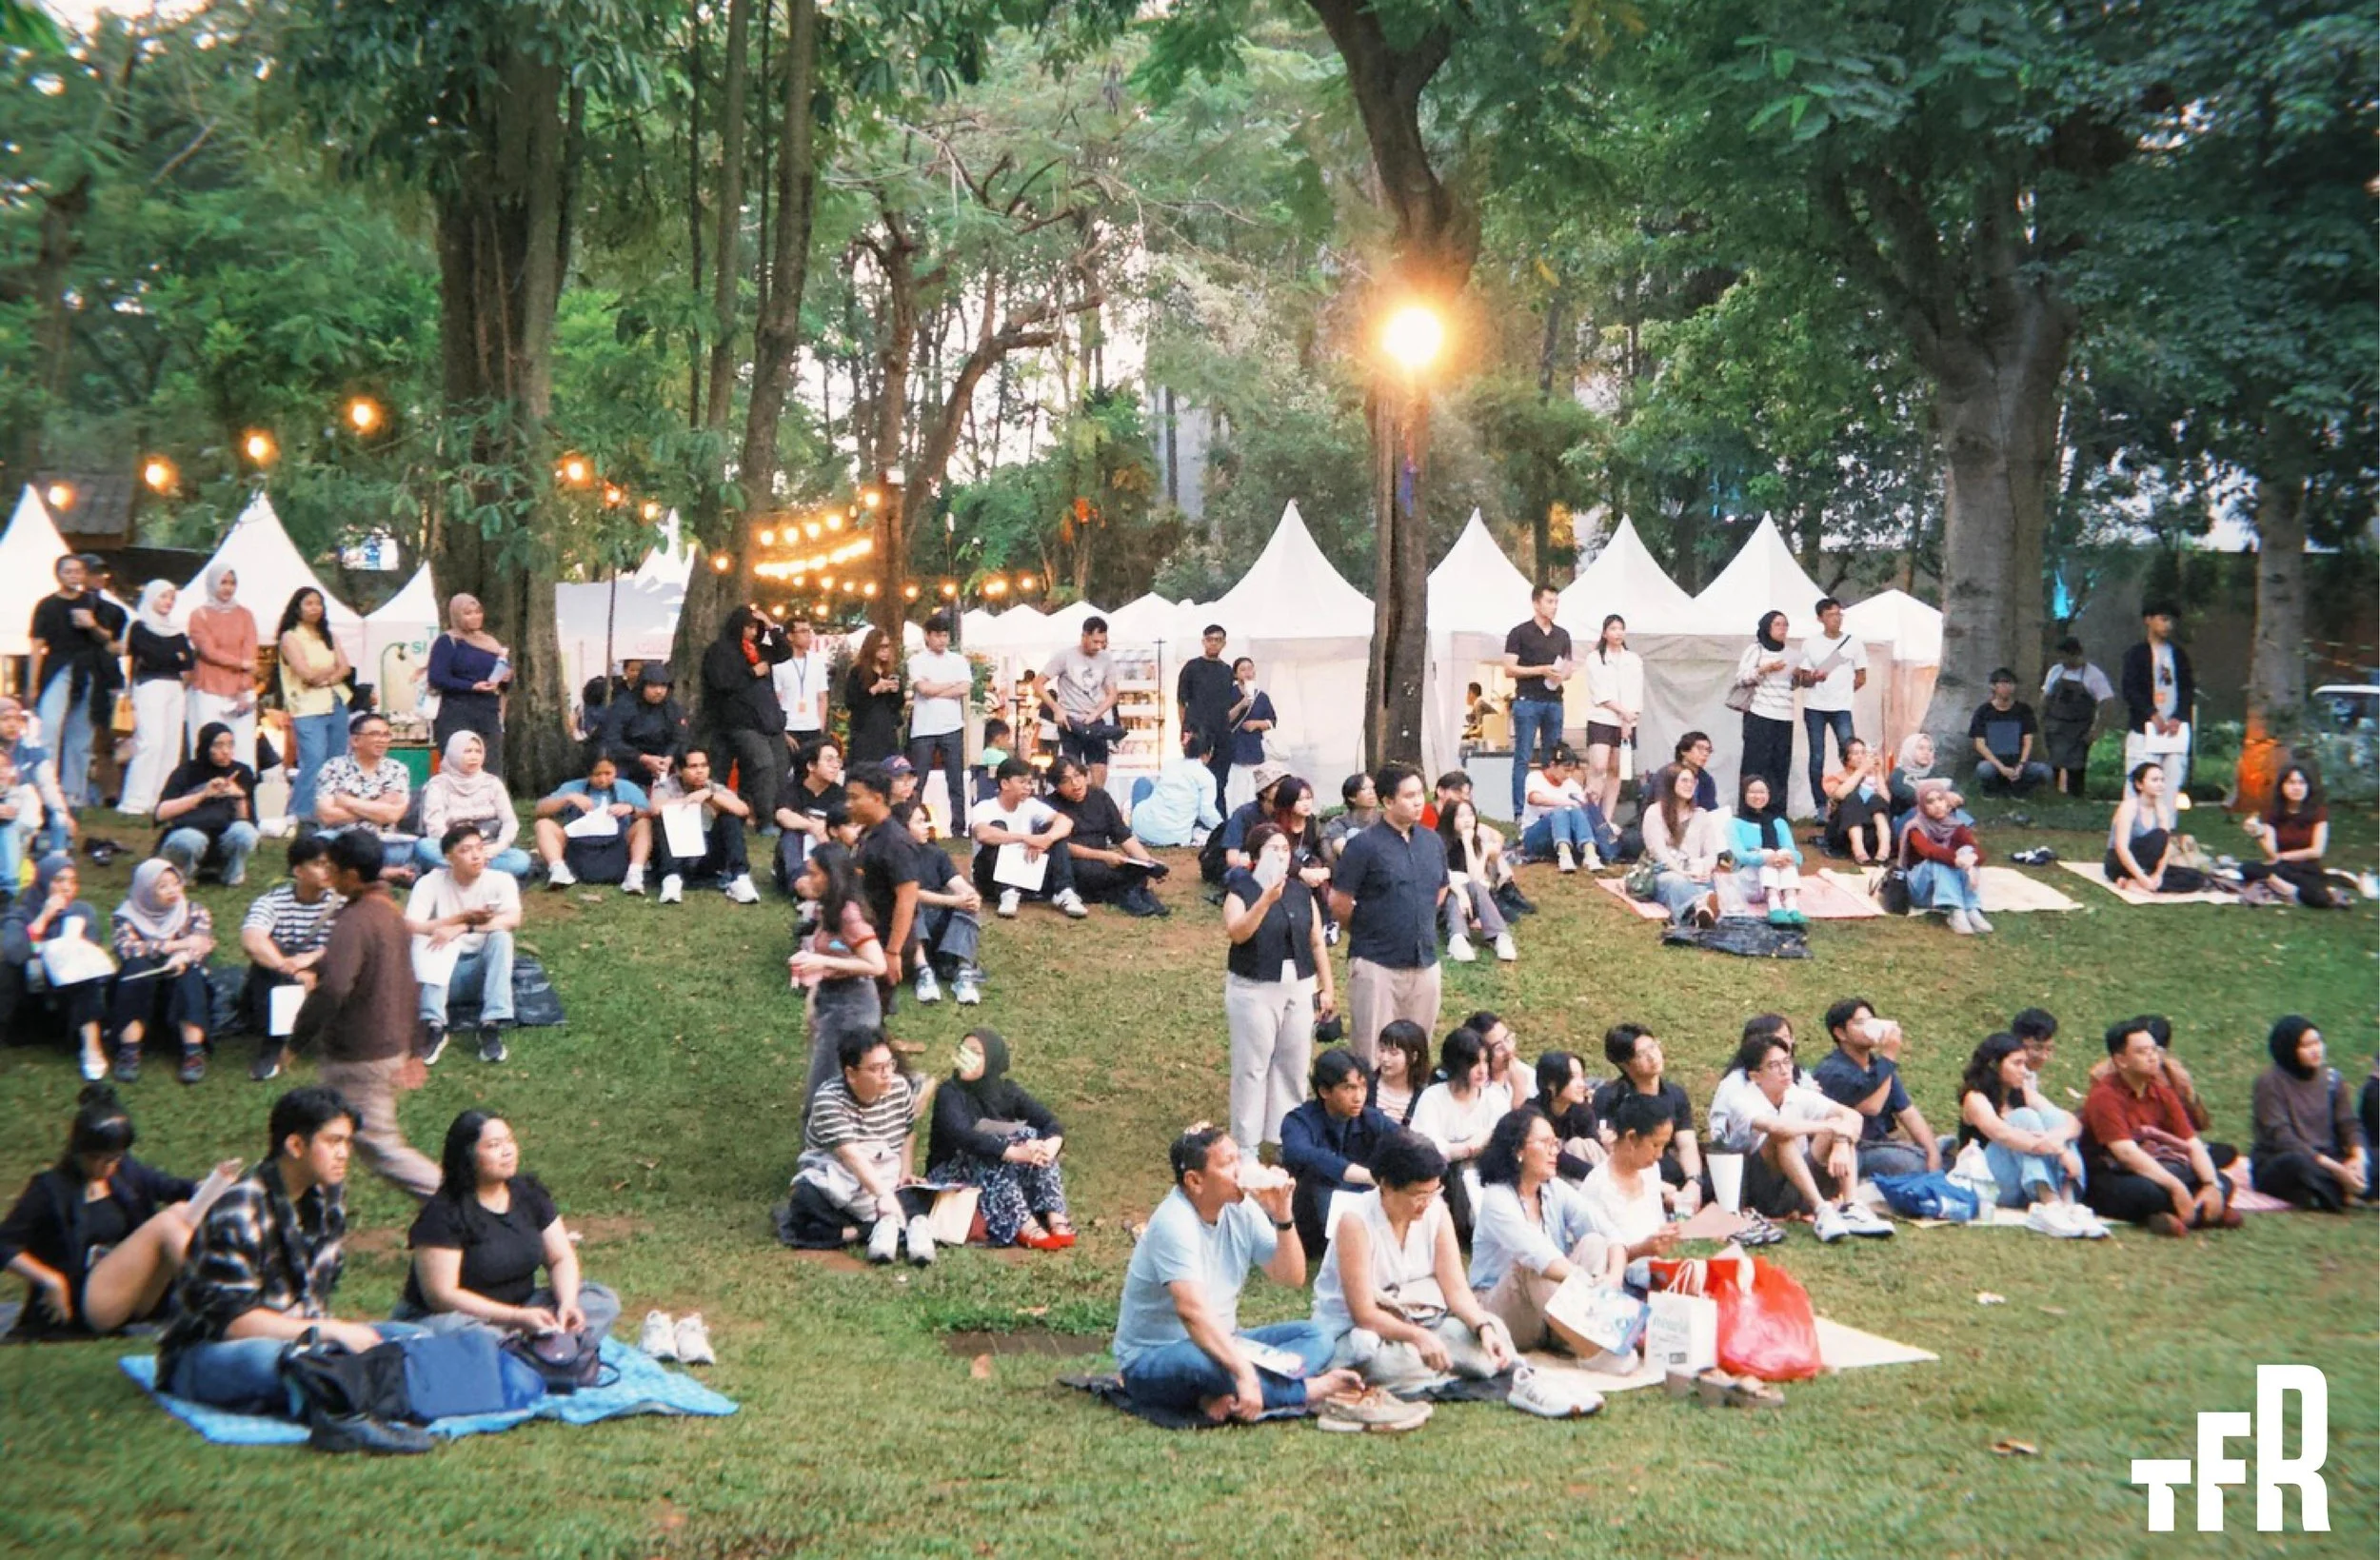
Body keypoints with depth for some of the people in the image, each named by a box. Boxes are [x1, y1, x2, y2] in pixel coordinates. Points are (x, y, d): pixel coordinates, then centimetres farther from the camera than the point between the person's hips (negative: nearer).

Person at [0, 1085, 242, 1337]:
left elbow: (180, 1189, 7)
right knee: (166, 1222, -21)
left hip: (134, 1299, 6)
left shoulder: (126, 1172, 11)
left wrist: (216, 1182, -14)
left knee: (182, 1211, -14)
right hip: (84, 1305, -6)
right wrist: (51, 1279, -17)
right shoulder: (51, 1189, -4)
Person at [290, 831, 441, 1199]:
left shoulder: (354, 921, -22)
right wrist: (409, 1049, 23)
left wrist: (297, 1039, -22)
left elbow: (332, 989, -34)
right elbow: (410, 988, 16)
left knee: (379, 1143, -2)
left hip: (358, 1057, -10)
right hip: (390, 1046, 10)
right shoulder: (392, 912, 9)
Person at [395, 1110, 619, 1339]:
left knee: (603, 1302, -15)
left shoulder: (530, 1194, 3)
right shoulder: (443, 1213, -16)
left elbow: (562, 1258, 6)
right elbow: (441, 1295, -19)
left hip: (522, 1307, 7)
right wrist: (517, 1318, -24)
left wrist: (567, 1304, -17)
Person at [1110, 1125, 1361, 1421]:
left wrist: (1282, 1215, -15)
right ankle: (1312, 1389, -22)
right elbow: (1192, 1311, -35)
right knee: (1204, 1361, -41)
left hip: (1220, 1342, 8)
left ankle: (1229, 1400, -28)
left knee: (1316, 1338, -6)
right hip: (1151, 1361, -8)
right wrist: (1244, 1373, -43)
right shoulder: (1174, 1223, -23)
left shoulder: (1240, 1209, 0)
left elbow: (1292, 1277, 1)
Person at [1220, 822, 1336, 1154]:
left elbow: (1317, 942, 12)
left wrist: (1327, 988, 10)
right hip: (1254, 990, -4)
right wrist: (1266, 900, -32)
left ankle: (1287, 1136, 19)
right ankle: (1247, 1143, 8)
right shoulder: (1241, 889, -6)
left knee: (1293, 1065, 8)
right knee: (1252, 1066, 1)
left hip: (1299, 989, 4)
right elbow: (1236, 933, -23)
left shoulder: (1301, 891, 8)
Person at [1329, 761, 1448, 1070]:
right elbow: (1339, 904, -7)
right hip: (1376, 964, -5)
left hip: (1425, 963, 5)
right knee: (1373, 1055, -1)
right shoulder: (1364, 846, -12)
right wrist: (1366, 934, 7)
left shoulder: (1433, 843, 6)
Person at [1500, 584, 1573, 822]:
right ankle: (1519, 811, -4)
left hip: (1554, 702, 5)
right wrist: (1541, 670, -14)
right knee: (1523, 758, -5)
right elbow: (1509, 669, -5)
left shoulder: (1562, 635, 15)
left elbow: (1568, 670, 20)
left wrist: (1562, 675, -4)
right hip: (1527, 701, -5)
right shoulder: (1520, 632, 0)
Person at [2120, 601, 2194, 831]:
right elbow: (2130, 690, -3)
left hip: (2175, 729, 3)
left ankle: (2166, 829, 0)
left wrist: (2179, 718, -3)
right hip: (2144, 729, -3)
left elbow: (2189, 690, 12)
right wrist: (2152, 715, -13)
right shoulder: (2136, 654, 6)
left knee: (2172, 782, -3)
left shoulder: (2179, 654, 17)